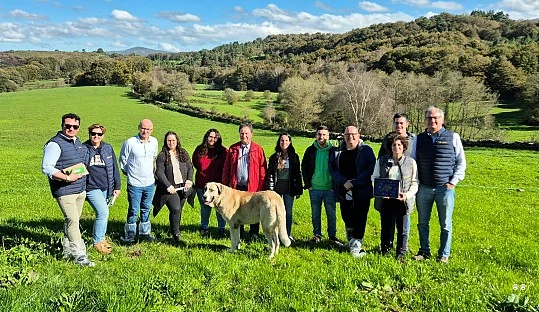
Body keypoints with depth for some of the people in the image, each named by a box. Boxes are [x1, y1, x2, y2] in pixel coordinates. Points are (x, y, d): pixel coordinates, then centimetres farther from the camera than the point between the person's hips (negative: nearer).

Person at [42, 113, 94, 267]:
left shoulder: (77, 142, 13)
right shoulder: (55, 144, -13)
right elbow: (46, 168, -20)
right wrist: (67, 178, -23)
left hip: (80, 189, 8)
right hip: (64, 191, -8)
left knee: (73, 220, 16)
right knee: (72, 221, -11)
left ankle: (68, 251, 29)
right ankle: (79, 255, -6)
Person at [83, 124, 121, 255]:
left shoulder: (108, 148, 6)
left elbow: (114, 168, 10)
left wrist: (117, 186, 9)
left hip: (106, 188, 4)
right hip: (91, 187, -4)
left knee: (103, 214, 13)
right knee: (103, 212, -15)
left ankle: (101, 238, 31)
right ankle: (97, 242, 0)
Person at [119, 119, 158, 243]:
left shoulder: (154, 142, 3)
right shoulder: (129, 142, -12)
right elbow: (123, 161, 0)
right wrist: (130, 173, 7)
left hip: (150, 183, 5)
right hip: (134, 183, -5)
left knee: (146, 209, 14)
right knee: (133, 211, 0)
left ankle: (144, 233, 27)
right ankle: (130, 235, 13)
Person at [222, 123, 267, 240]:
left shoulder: (258, 149, 0)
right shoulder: (233, 149, 8)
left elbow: (263, 170, -3)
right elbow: (226, 168, 8)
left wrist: (261, 188, -8)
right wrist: (225, 184, 3)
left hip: (253, 186, -2)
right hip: (236, 186, 3)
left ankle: (254, 234, 21)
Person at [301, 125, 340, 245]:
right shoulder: (311, 150, 3)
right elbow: (304, 168, 7)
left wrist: (335, 185, -4)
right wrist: (308, 184, 1)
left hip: (329, 189, -2)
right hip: (314, 188, 2)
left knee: (331, 214, 5)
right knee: (315, 214, 10)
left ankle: (332, 236, 18)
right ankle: (317, 235, 22)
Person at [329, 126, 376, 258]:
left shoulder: (366, 150, -2)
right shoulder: (337, 152, 9)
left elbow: (370, 169, -10)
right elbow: (332, 169, 3)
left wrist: (354, 182, -17)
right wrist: (344, 182, -14)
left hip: (362, 192, -3)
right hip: (343, 192, 4)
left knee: (360, 219, -4)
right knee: (347, 218, 12)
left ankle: (357, 245, 4)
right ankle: (351, 240, 34)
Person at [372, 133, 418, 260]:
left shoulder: (411, 162, 3)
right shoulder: (382, 161, 6)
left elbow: (415, 182, 5)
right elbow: (375, 178, 11)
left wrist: (407, 195, -11)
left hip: (403, 200, -1)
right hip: (385, 200, 1)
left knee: (403, 228, 5)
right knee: (386, 227, 9)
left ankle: (401, 253, 20)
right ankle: (385, 251, 25)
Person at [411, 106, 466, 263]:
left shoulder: (453, 137, 0)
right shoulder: (419, 139, 6)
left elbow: (461, 162, 4)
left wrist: (453, 181, -4)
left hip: (445, 188, -2)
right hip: (423, 188, 2)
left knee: (445, 225, 7)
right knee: (422, 223, 10)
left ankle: (444, 255, 20)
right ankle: (424, 251, 25)